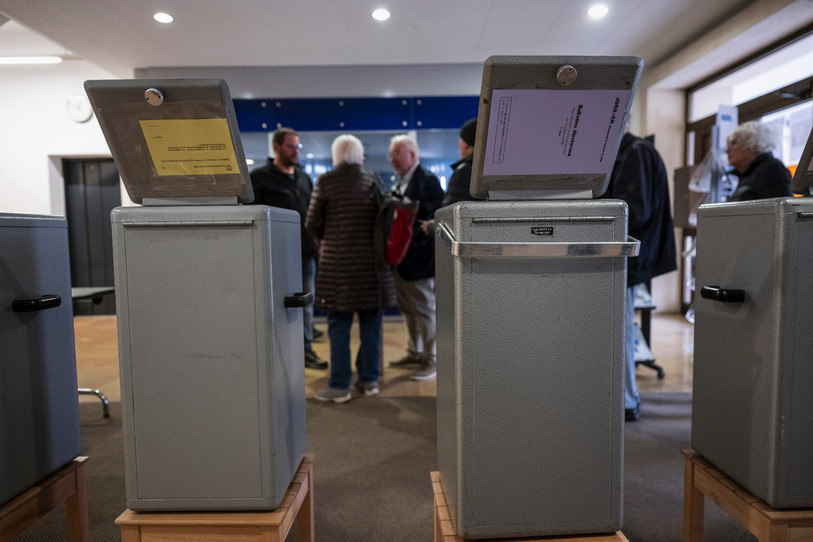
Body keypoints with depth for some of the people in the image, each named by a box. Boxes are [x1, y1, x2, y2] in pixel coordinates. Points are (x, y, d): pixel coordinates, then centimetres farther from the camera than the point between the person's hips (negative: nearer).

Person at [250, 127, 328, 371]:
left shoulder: (303, 177, 16)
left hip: (305, 253, 6)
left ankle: (306, 349, 22)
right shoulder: (259, 177, -2)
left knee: (306, 304, 11)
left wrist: (315, 245, 12)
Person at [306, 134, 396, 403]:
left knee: (339, 326, 4)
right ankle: (369, 380, 20)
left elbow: (312, 224, -2)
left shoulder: (325, 182, -4)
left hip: (338, 262, -3)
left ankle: (340, 386, 9)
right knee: (370, 324, 11)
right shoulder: (373, 180, 4)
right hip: (372, 260, 3)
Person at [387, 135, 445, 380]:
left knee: (425, 310, 2)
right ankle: (415, 353, 33)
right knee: (407, 309, 18)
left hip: (417, 258, -9)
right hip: (400, 258, 9)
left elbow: (437, 217, -21)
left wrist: (414, 235, -27)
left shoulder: (427, 180, -13)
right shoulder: (401, 183, 15)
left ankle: (432, 360, 14)